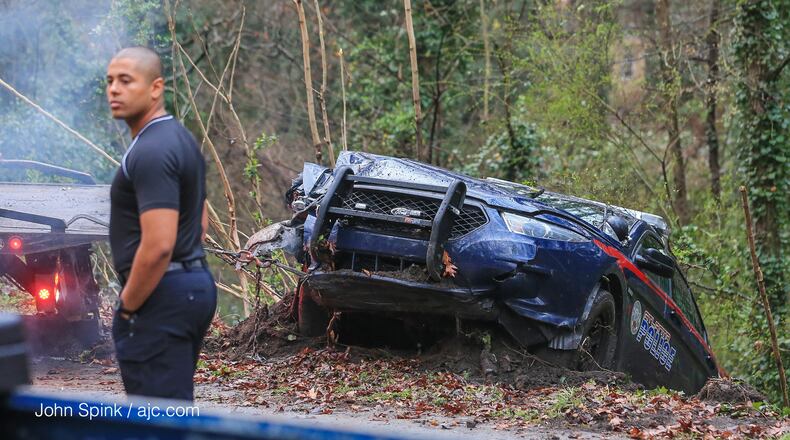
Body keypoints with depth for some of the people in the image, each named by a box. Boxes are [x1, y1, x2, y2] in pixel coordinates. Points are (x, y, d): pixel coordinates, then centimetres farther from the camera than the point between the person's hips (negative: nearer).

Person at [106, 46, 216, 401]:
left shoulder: (151, 152, -18)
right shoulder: (180, 138, 15)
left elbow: (158, 245, -25)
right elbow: (200, 221, 24)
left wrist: (127, 306, -14)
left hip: (162, 296, -11)